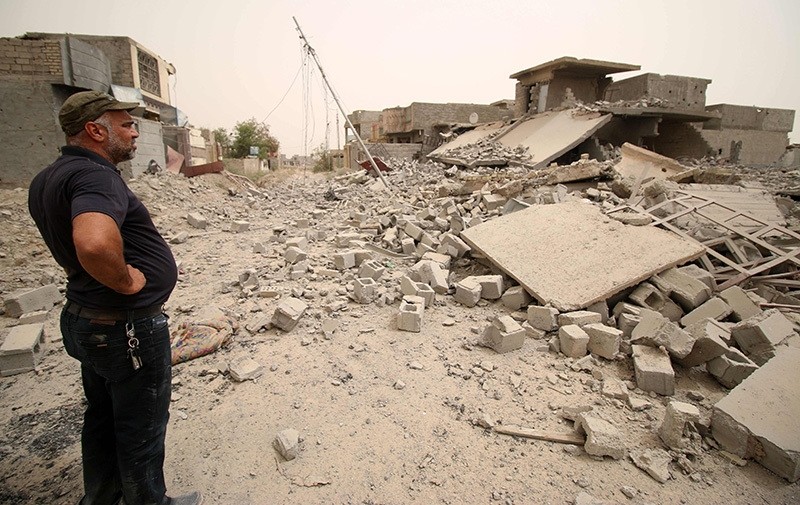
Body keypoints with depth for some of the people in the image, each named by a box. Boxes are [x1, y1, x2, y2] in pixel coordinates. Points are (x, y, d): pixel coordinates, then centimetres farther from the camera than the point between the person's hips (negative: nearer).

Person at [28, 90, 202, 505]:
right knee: (142, 429, 12)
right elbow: (95, 243, -45)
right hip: (128, 328, -9)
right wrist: (125, 282, -28)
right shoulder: (94, 176, -25)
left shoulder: (45, 181, 6)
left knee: (102, 418, 26)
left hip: (85, 319, 10)